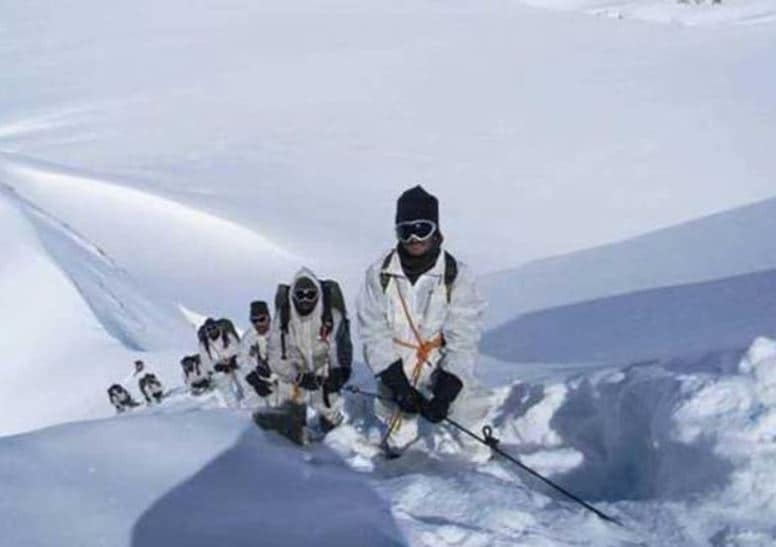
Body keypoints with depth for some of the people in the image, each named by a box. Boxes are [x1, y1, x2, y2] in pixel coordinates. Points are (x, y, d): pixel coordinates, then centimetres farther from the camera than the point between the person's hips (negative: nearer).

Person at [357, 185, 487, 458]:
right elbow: (374, 334, -9)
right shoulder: (380, 274, -9)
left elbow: (463, 340, -15)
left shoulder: (457, 275, -12)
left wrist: (445, 393, -24)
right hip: (397, 371, 1)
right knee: (396, 447, 8)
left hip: (446, 369, -1)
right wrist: (398, 384, -18)